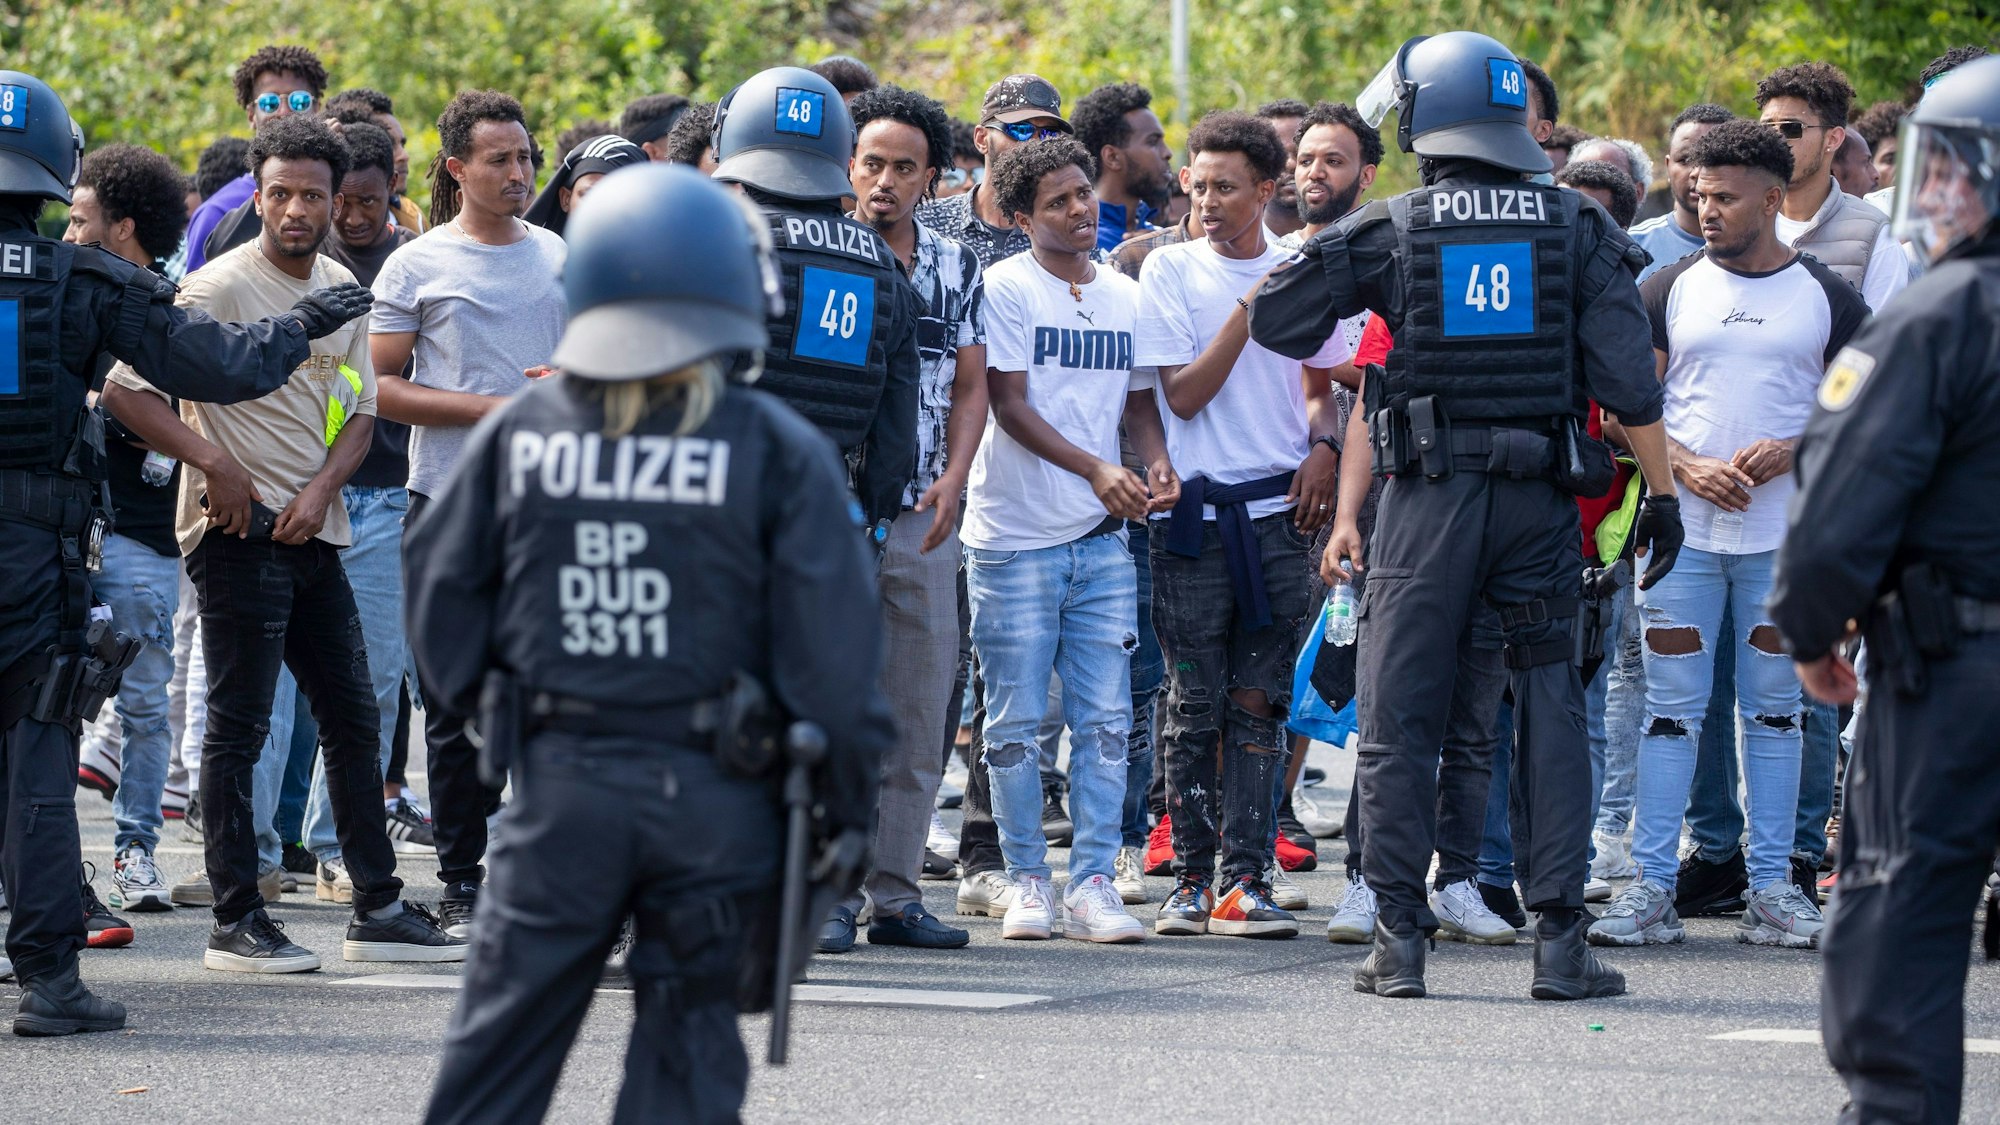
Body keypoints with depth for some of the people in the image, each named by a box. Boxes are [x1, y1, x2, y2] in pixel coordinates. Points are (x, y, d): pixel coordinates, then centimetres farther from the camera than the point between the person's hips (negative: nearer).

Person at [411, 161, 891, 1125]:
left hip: (561, 784, 2)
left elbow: (442, 591, 7)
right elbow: (831, 647, -8)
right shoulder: (779, 454, -7)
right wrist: (847, 804, 0)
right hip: (713, 793, -2)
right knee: (688, 1045, 8)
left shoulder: (518, 436, 0)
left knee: (500, 1044, 11)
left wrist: (483, 712, 22)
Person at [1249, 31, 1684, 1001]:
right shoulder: (1577, 228, 3)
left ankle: (1399, 941, 3)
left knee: (1399, 720, 5)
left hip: (1429, 494, -2)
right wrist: (1661, 494, 4)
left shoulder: (1389, 231, -2)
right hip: (1542, 497, 2)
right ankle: (1560, 941, 2)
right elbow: (1627, 376, -1)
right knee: (1550, 717, 7)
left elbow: (1272, 322, 0)